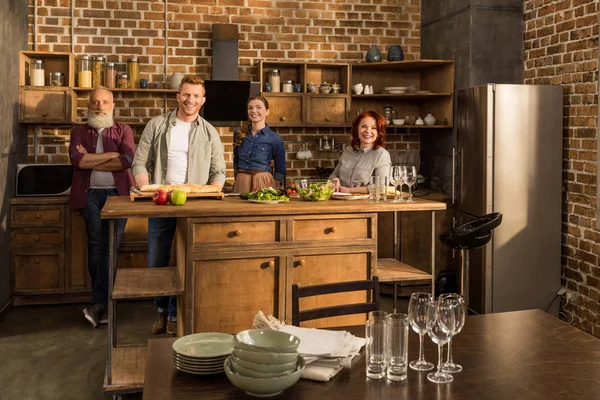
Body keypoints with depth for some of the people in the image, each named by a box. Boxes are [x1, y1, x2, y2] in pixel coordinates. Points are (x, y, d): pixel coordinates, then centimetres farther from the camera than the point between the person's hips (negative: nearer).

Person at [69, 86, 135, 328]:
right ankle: (102, 303, 4)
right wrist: (112, 155, -6)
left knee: (111, 246, -9)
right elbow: (76, 159, -5)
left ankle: (98, 305, -7)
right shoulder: (79, 132, 15)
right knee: (96, 247, -2)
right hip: (91, 194, 1)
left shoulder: (123, 131, 12)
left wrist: (90, 160, -4)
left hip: (117, 193, -1)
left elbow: (128, 160, -8)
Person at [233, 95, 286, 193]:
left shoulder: (275, 139, -4)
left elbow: (280, 171, 3)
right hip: (241, 183, 3)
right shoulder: (238, 134, 6)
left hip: (263, 184, -3)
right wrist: (237, 181, 11)